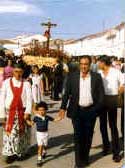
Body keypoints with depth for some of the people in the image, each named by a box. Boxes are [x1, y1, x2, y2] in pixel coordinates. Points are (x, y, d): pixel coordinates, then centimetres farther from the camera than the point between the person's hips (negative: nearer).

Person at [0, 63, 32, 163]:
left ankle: (21, 152, 23)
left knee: (22, 133, 8)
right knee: (10, 133, 0)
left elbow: (29, 99, -4)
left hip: (22, 112, 1)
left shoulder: (26, 84, 2)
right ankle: (10, 153, 11)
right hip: (10, 112, 0)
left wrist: (27, 112, -16)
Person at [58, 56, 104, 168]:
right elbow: (66, 93, 2)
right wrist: (63, 108, -4)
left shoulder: (96, 77, 0)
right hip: (77, 111, -1)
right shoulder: (72, 76, 0)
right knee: (78, 136, 0)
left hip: (91, 111, 1)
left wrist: (98, 108, -5)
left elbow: (101, 94, 3)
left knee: (88, 136, 11)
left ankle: (85, 158, 28)